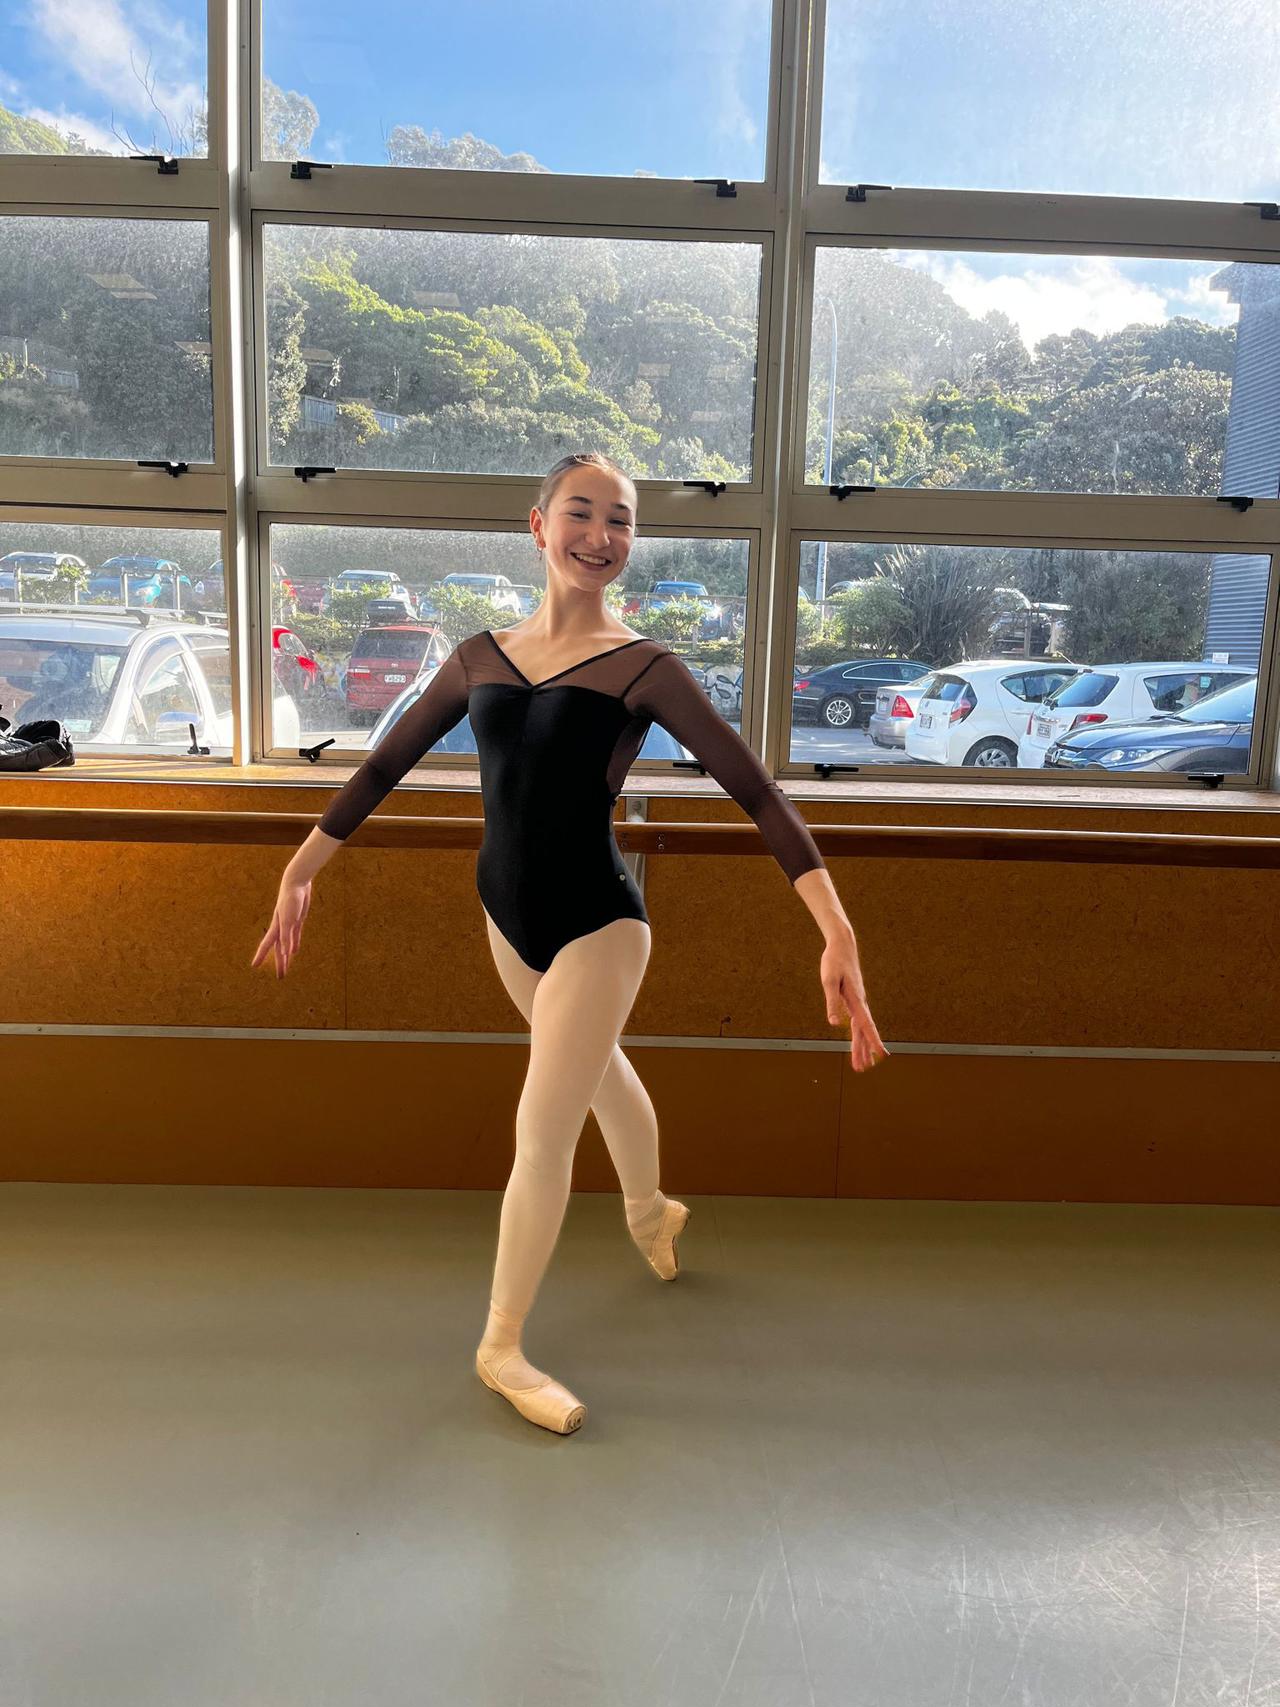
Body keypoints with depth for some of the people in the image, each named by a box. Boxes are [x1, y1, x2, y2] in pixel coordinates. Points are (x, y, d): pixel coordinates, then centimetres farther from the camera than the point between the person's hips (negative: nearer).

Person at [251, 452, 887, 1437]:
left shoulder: (644, 668, -12)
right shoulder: (480, 657, 1)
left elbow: (756, 792, -18)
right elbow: (385, 768, 11)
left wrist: (837, 932, -27)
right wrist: (303, 869, 12)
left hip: (597, 923, -5)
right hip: (508, 912, 5)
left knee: (542, 1137, 0)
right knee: (602, 1069, 26)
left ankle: (502, 1347, 22)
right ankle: (651, 1210, 55)